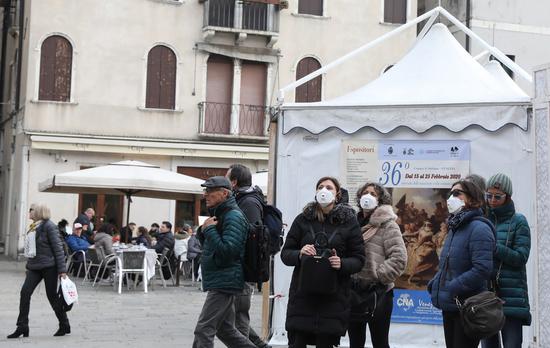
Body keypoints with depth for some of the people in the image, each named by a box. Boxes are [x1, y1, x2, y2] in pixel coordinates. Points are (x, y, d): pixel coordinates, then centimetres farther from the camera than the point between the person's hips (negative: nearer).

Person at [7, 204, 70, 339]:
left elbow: (58, 248, -13)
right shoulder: (33, 227, 11)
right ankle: (22, 327, -2)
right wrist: (29, 266, 18)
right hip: (34, 266, 7)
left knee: (52, 296, 1)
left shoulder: (49, 226, -11)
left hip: (49, 266, -7)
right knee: (25, 292, -6)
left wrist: (62, 269, -16)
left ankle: (64, 325, 18)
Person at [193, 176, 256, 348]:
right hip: (219, 281, 10)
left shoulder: (233, 216, -14)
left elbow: (227, 251, -23)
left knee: (203, 330, -11)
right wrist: (203, 230, 3)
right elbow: (208, 245, 23)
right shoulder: (219, 214, 17)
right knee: (225, 329, 17)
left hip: (224, 281, -10)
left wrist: (209, 230, -16)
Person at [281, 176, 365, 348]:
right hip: (302, 294, 1)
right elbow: (285, 253, 8)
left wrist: (342, 264, -16)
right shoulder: (303, 219, 7)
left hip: (333, 297, -1)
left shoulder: (348, 221, 4)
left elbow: (359, 259, 4)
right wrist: (299, 254, -13)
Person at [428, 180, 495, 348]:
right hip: (449, 307, 9)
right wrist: (434, 284, 5)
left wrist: (450, 289, -20)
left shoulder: (479, 229, -14)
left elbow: (482, 269, -23)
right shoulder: (454, 228, 15)